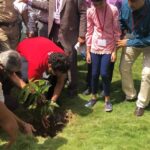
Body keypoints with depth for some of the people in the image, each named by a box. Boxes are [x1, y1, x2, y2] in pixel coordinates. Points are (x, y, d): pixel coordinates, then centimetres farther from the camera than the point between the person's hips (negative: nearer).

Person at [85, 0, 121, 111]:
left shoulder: (113, 10, -13)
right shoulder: (90, 11, -4)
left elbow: (117, 32, -6)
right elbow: (89, 32, 3)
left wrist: (115, 51, -7)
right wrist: (88, 52, 5)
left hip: (108, 47, -2)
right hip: (95, 47, 2)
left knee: (104, 73, -7)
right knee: (94, 74, 5)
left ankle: (107, 99, 13)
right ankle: (94, 97, 26)